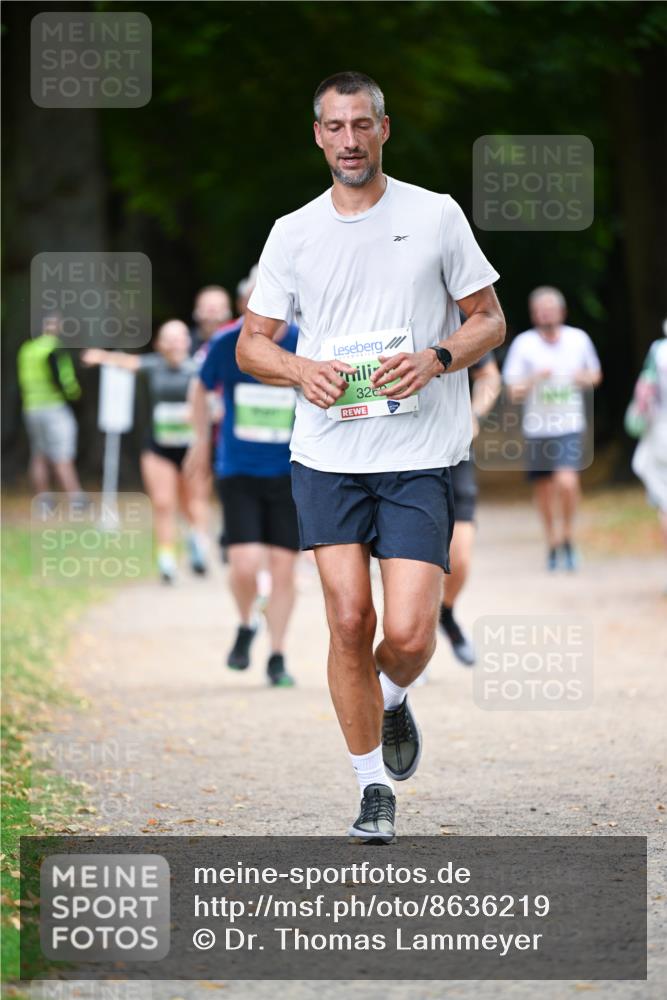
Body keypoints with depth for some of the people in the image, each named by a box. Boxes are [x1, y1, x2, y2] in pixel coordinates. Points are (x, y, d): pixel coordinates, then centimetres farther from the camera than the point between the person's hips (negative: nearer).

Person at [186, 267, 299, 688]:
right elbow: (202, 388, 14)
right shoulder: (226, 344, -6)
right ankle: (246, 628, 17)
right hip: (238, 473, 0)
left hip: (289, 474, 0)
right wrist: (202, 439, 20)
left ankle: (277, 657, 16)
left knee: (283, 568, 0)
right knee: (245, 566, -13)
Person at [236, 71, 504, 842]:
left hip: (420, 459, -1)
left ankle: (391, 701, 27)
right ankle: (373, 786, 11)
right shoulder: (293, 233, 7)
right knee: (348, 621, -4)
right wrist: (301, 370, -9)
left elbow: (490, 321, 8)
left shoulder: (437, 216, 3)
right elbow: (251, 343, 12)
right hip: (327, 454, 1)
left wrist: (434, 359, -11)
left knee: (409, 634, -9)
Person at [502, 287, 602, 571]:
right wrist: (534, 379, -24)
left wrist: (587, 378, -6)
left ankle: (568, 536, 1)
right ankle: (553, 543, 30)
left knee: (567, 482, -20)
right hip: (537, 428, 1)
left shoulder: (579, 339, 1)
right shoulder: (524, 343, -5)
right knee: (544, 487, 10)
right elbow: (514, 393, -6)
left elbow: (596, 374, 18)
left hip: (570, 427, -1)